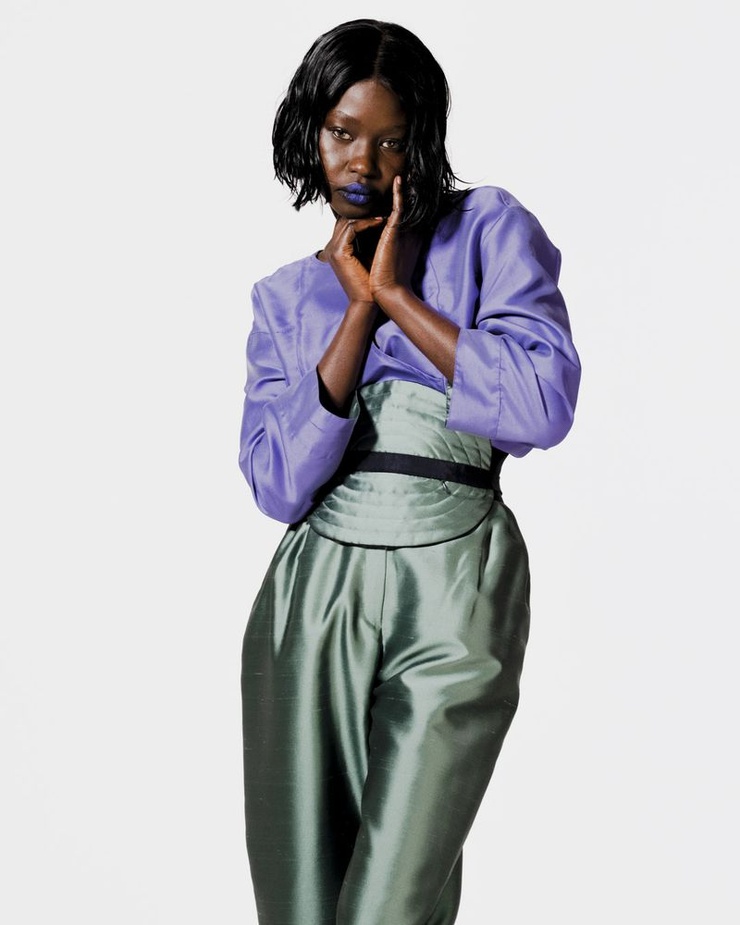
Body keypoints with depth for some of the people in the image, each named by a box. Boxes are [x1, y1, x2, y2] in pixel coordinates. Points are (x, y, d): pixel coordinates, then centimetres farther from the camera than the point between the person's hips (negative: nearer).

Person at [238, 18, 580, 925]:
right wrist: (360, 312, -7)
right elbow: (278, 484, -2)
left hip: (453, 589, -3)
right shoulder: (286, 297, 13)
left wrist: (398, 294, -8)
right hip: (313, 596, 3)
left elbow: (542, 406, -12)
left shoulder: (489, 230, 4)